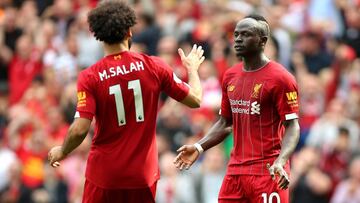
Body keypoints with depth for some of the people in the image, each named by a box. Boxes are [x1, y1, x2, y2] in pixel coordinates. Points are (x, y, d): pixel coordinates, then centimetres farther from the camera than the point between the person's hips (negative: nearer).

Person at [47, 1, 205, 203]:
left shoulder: (90, 77, -10)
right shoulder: (154, 67, -4)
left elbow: (80, 129, -16)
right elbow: (195, 99, 5)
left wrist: (62, 152, 5)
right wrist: (193, 68, 25)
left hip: (104, 175, -2)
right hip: (143, 175, 2)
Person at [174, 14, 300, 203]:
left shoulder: (280, 78, -9)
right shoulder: (230, 76, 12)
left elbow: (292, 126, -12)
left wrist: (280, 162, -27)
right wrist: (198, 147, 7)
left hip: (268, 172, -7)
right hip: (236, 171, 7)